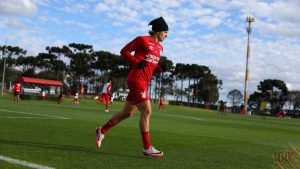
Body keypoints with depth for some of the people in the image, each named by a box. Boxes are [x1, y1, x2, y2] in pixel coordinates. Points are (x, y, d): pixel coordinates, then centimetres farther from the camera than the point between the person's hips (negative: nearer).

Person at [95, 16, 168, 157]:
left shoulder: (160, 48, 18)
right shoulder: (142, 40, -5)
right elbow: (124, 51, -1)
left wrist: (161, 68, 3)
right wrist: (137, 62, -14)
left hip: (144, 82, 9)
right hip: (137, 79, -9)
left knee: (127, 112, 13)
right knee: (146, 111, -11)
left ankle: (102, 130, 30)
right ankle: (147, 148, -5)